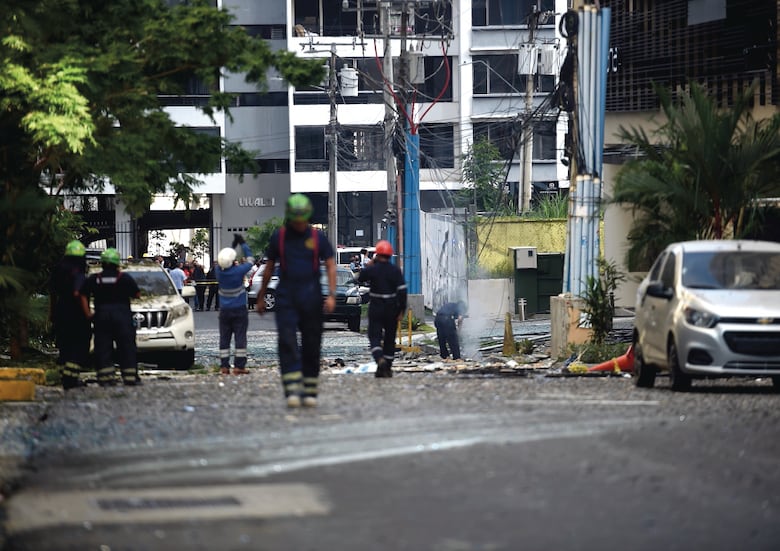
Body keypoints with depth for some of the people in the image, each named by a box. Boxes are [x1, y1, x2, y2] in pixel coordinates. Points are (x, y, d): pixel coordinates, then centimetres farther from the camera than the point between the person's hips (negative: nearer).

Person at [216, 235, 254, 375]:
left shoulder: (219, 271, -6)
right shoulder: (238, 271, -16)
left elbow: (223, 262, 16)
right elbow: (250, 260, 1)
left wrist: (234, 245, 18)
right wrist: (243, 244, 11)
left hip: (224, 311, 4)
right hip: (239, 310, -3)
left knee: (224, 338, 7)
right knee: (240, 337, 0)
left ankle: (224, 366, 3)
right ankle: (239, 366, -3)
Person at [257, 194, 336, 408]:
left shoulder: (318, 237, 3)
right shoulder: (279, 237, 5)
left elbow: (331, 266, 0)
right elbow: (269, 268, 14)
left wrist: (331, 295, -13)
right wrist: (261, 297, 17)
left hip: (311, 299, 0)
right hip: (286, 298, 0)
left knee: (311, 345, 3)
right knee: (287, 342, -15)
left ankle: (309, 392, 11)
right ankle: (292, 391, -20)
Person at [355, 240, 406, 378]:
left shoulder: (371, 269, -8)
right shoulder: (396, 271, -4)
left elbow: (360, 279, 11)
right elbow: (402, 290, -7)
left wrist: (370, 264, 15)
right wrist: (401, 309, -2)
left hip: (376, 308, -2)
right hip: (392, 308, 2)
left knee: (375, 336, -1)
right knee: (389, 338, 13)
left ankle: (380, 359, -28)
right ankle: (387, 367, 14)